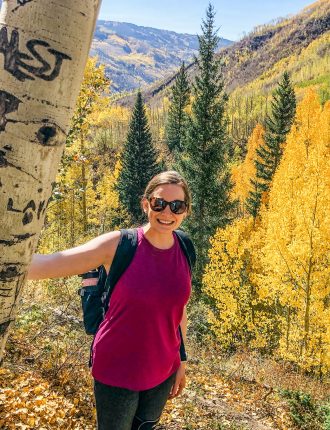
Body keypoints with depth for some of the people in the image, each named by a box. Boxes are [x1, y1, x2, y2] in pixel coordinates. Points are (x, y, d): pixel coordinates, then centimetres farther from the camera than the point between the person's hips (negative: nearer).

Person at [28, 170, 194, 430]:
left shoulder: (184, 254, -5)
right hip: (117, 371, -4)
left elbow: (180, 312, 5)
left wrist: (182, 363, 10)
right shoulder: (118, 245, -19)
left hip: (162, 371, 4)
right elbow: (48, 264, -27)